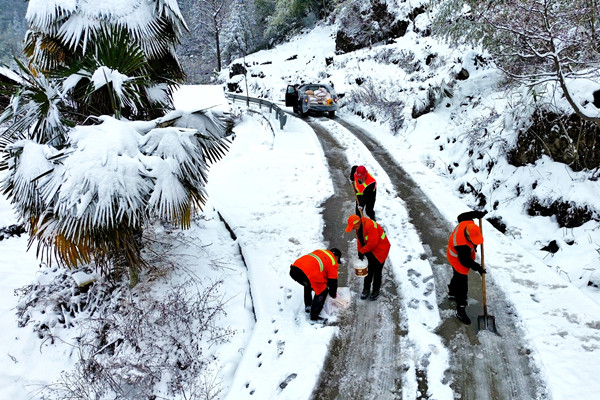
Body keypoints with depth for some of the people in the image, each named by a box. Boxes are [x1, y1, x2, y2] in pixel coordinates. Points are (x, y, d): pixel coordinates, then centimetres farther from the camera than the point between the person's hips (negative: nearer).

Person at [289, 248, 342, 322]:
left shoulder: (320, 252, 32)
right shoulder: (333, 263, 12)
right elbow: (333, 281, 16)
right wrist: (333, 295, 33)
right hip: (306, 274, -8)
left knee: (308, 285, 36)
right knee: (322, 291, 11)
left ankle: (308, 306, 45)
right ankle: (314, 316, 14)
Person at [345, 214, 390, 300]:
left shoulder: (370, 226, -31)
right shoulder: (358, 227, -2)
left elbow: (373, 243, -31)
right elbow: (360, 240, 10)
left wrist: (362, 251, -22)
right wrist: (360, 252, 0)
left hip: (379, 250, -8)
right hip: (369, 251, 8)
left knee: (377, 271, 1)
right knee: (368, 270, 14)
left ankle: (376, 291, 17)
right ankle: (366, 289, 27)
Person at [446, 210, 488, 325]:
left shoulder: (467, 223, -25)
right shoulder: (463, 246, -43)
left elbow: (461, 217, 0)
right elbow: (465, 261, -29)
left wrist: (478, 214, 2)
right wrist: (477, 268, -23)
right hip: (458, 260, -9)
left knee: (457, 276, 30)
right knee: (462, 283, -6)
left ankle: (452, 293, 55)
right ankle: (460, 310, 2)